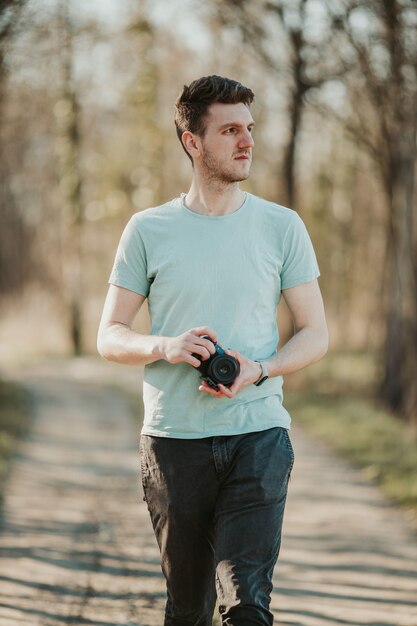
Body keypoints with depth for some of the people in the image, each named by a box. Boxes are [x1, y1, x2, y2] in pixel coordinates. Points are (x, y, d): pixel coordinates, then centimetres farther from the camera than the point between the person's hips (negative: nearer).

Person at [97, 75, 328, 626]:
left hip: (259, 434, -1)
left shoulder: (282, 226, 5)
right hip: (173, 440, 1)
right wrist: (165, 346, -16)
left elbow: (315, 334, 7)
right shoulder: (148, 230, 4)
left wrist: (259, 370, -13)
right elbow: (110, 337, 6)